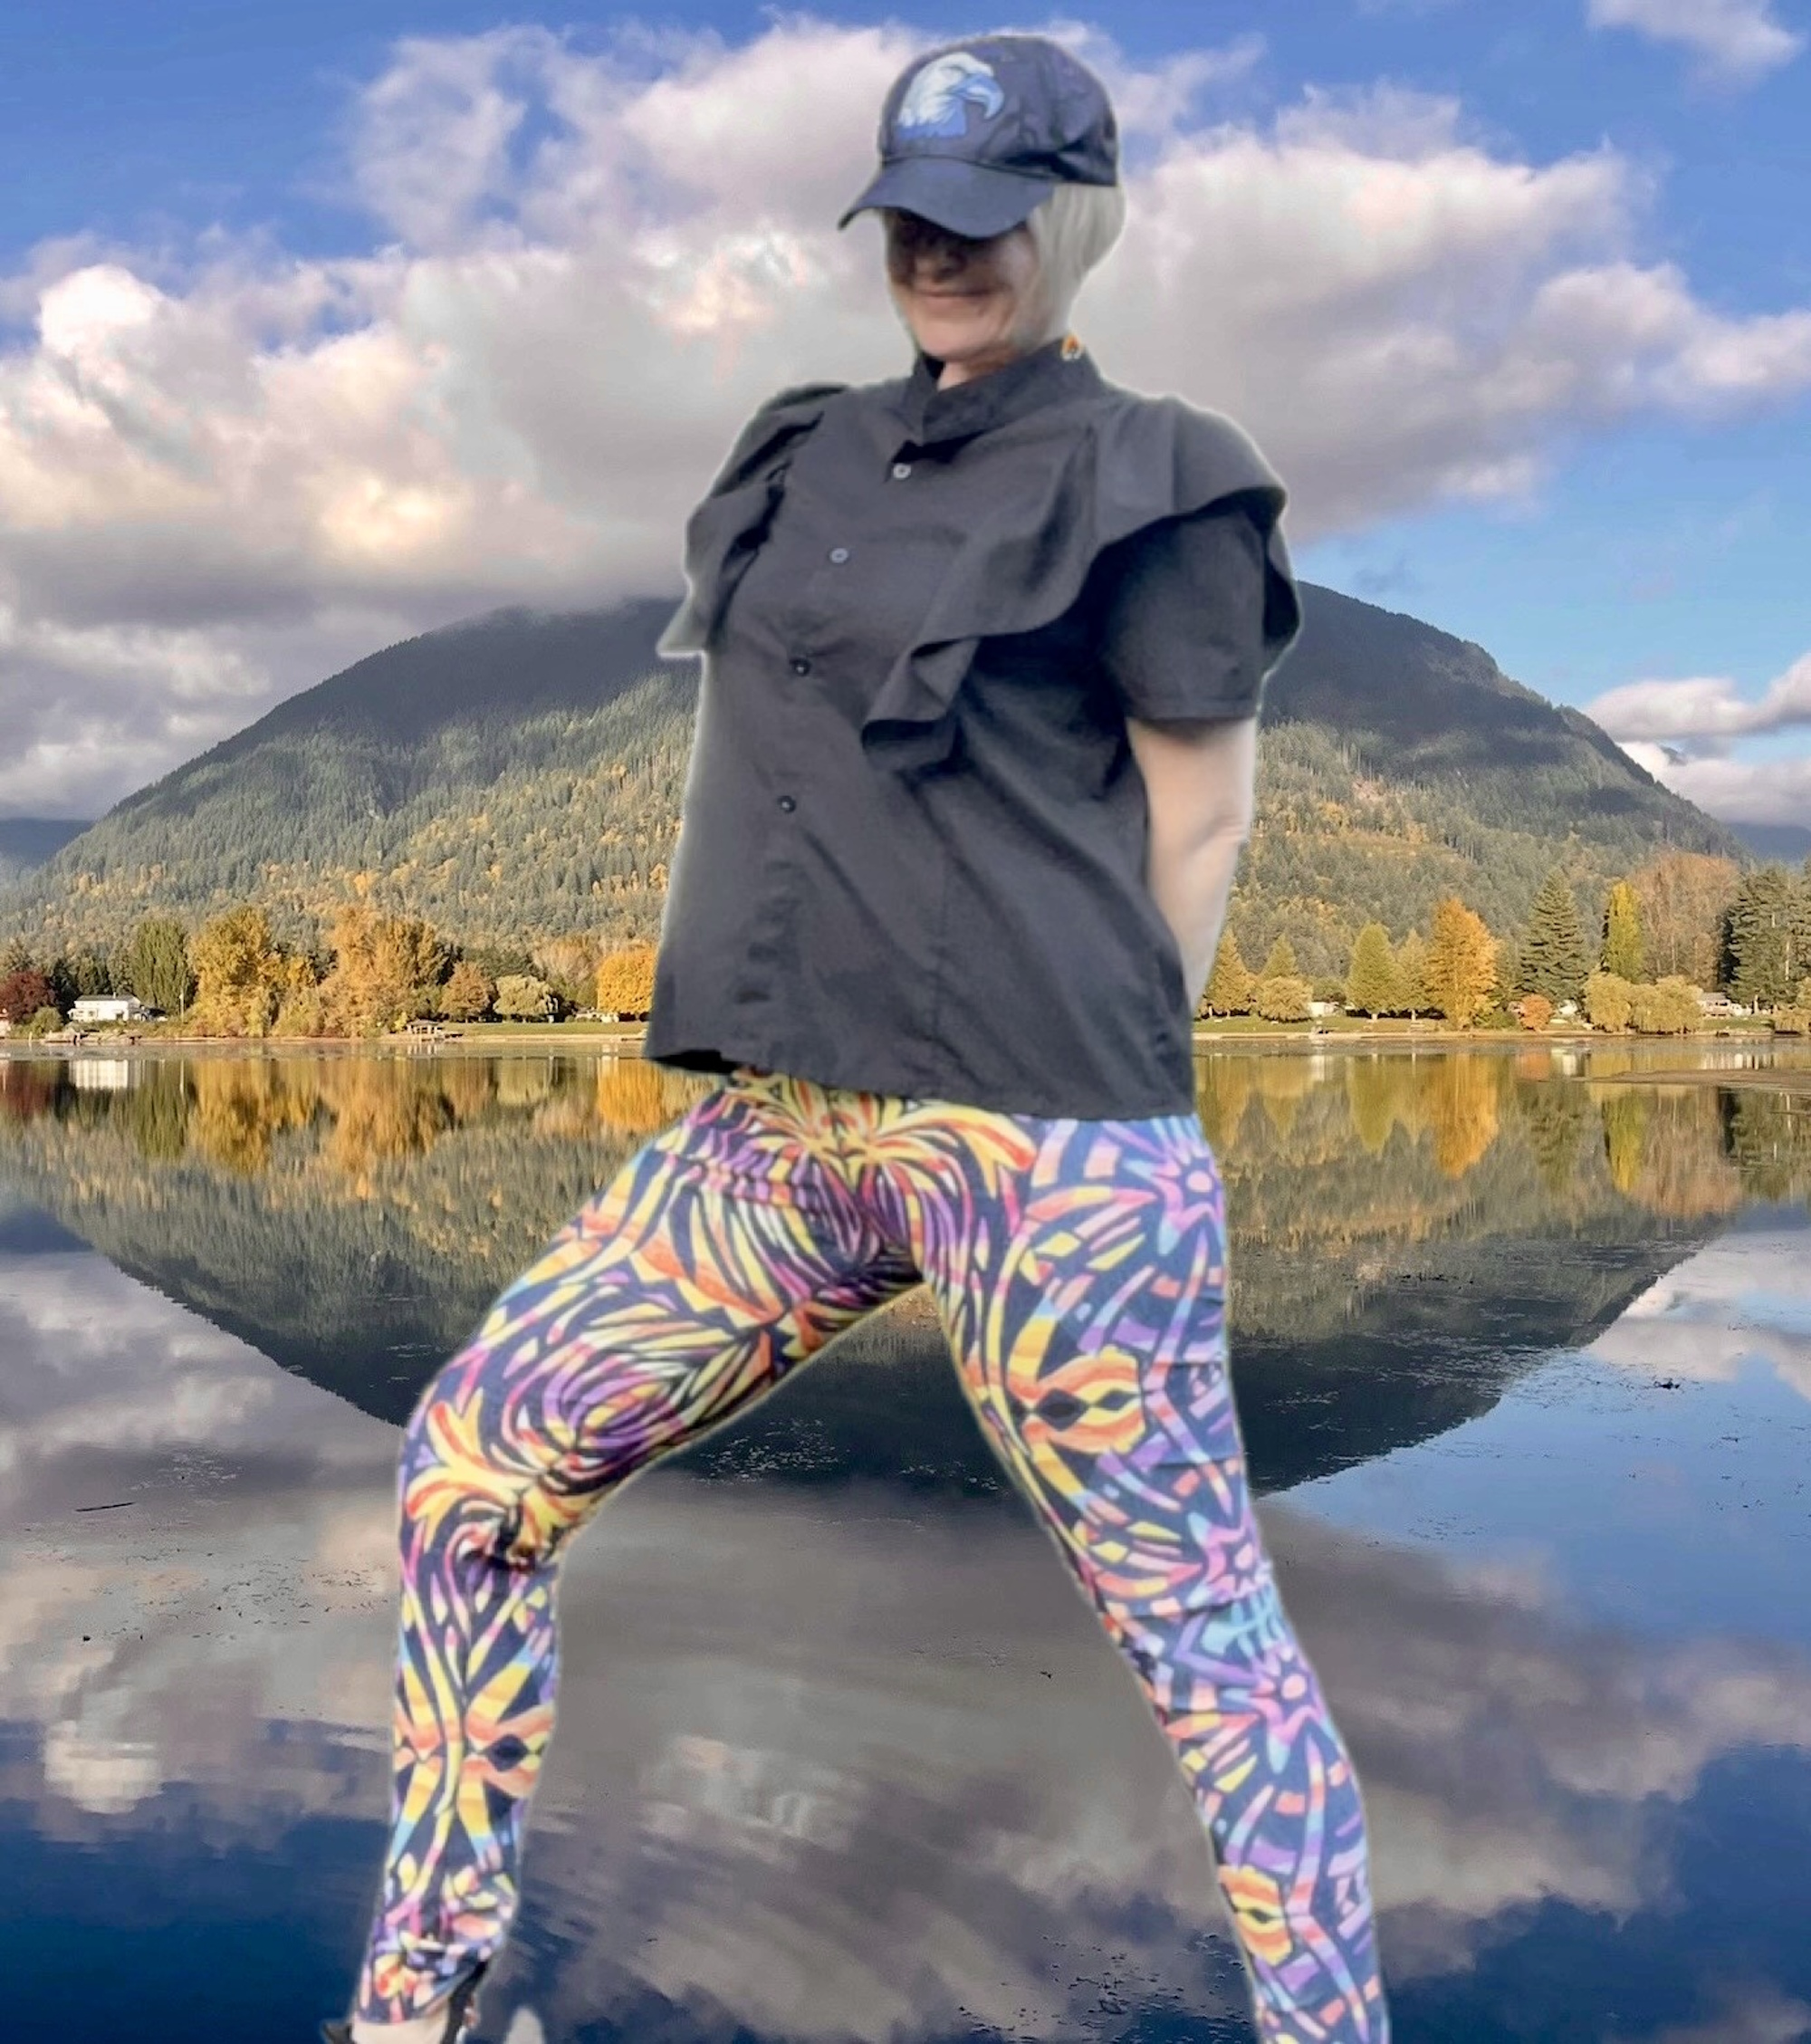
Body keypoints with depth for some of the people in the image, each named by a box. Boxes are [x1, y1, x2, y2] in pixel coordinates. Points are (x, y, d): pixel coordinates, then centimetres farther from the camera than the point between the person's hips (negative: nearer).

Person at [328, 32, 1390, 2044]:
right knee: (472, 1467, 7)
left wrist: (1083, 1099, 1)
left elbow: (1194, 824, -1)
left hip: (1034, 1138, -6)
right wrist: (791, 1038, 16)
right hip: (782, 1124, 7)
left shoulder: (1144, 480, -1)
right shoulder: (811, 455, 17)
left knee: (1198, 1630, 1)